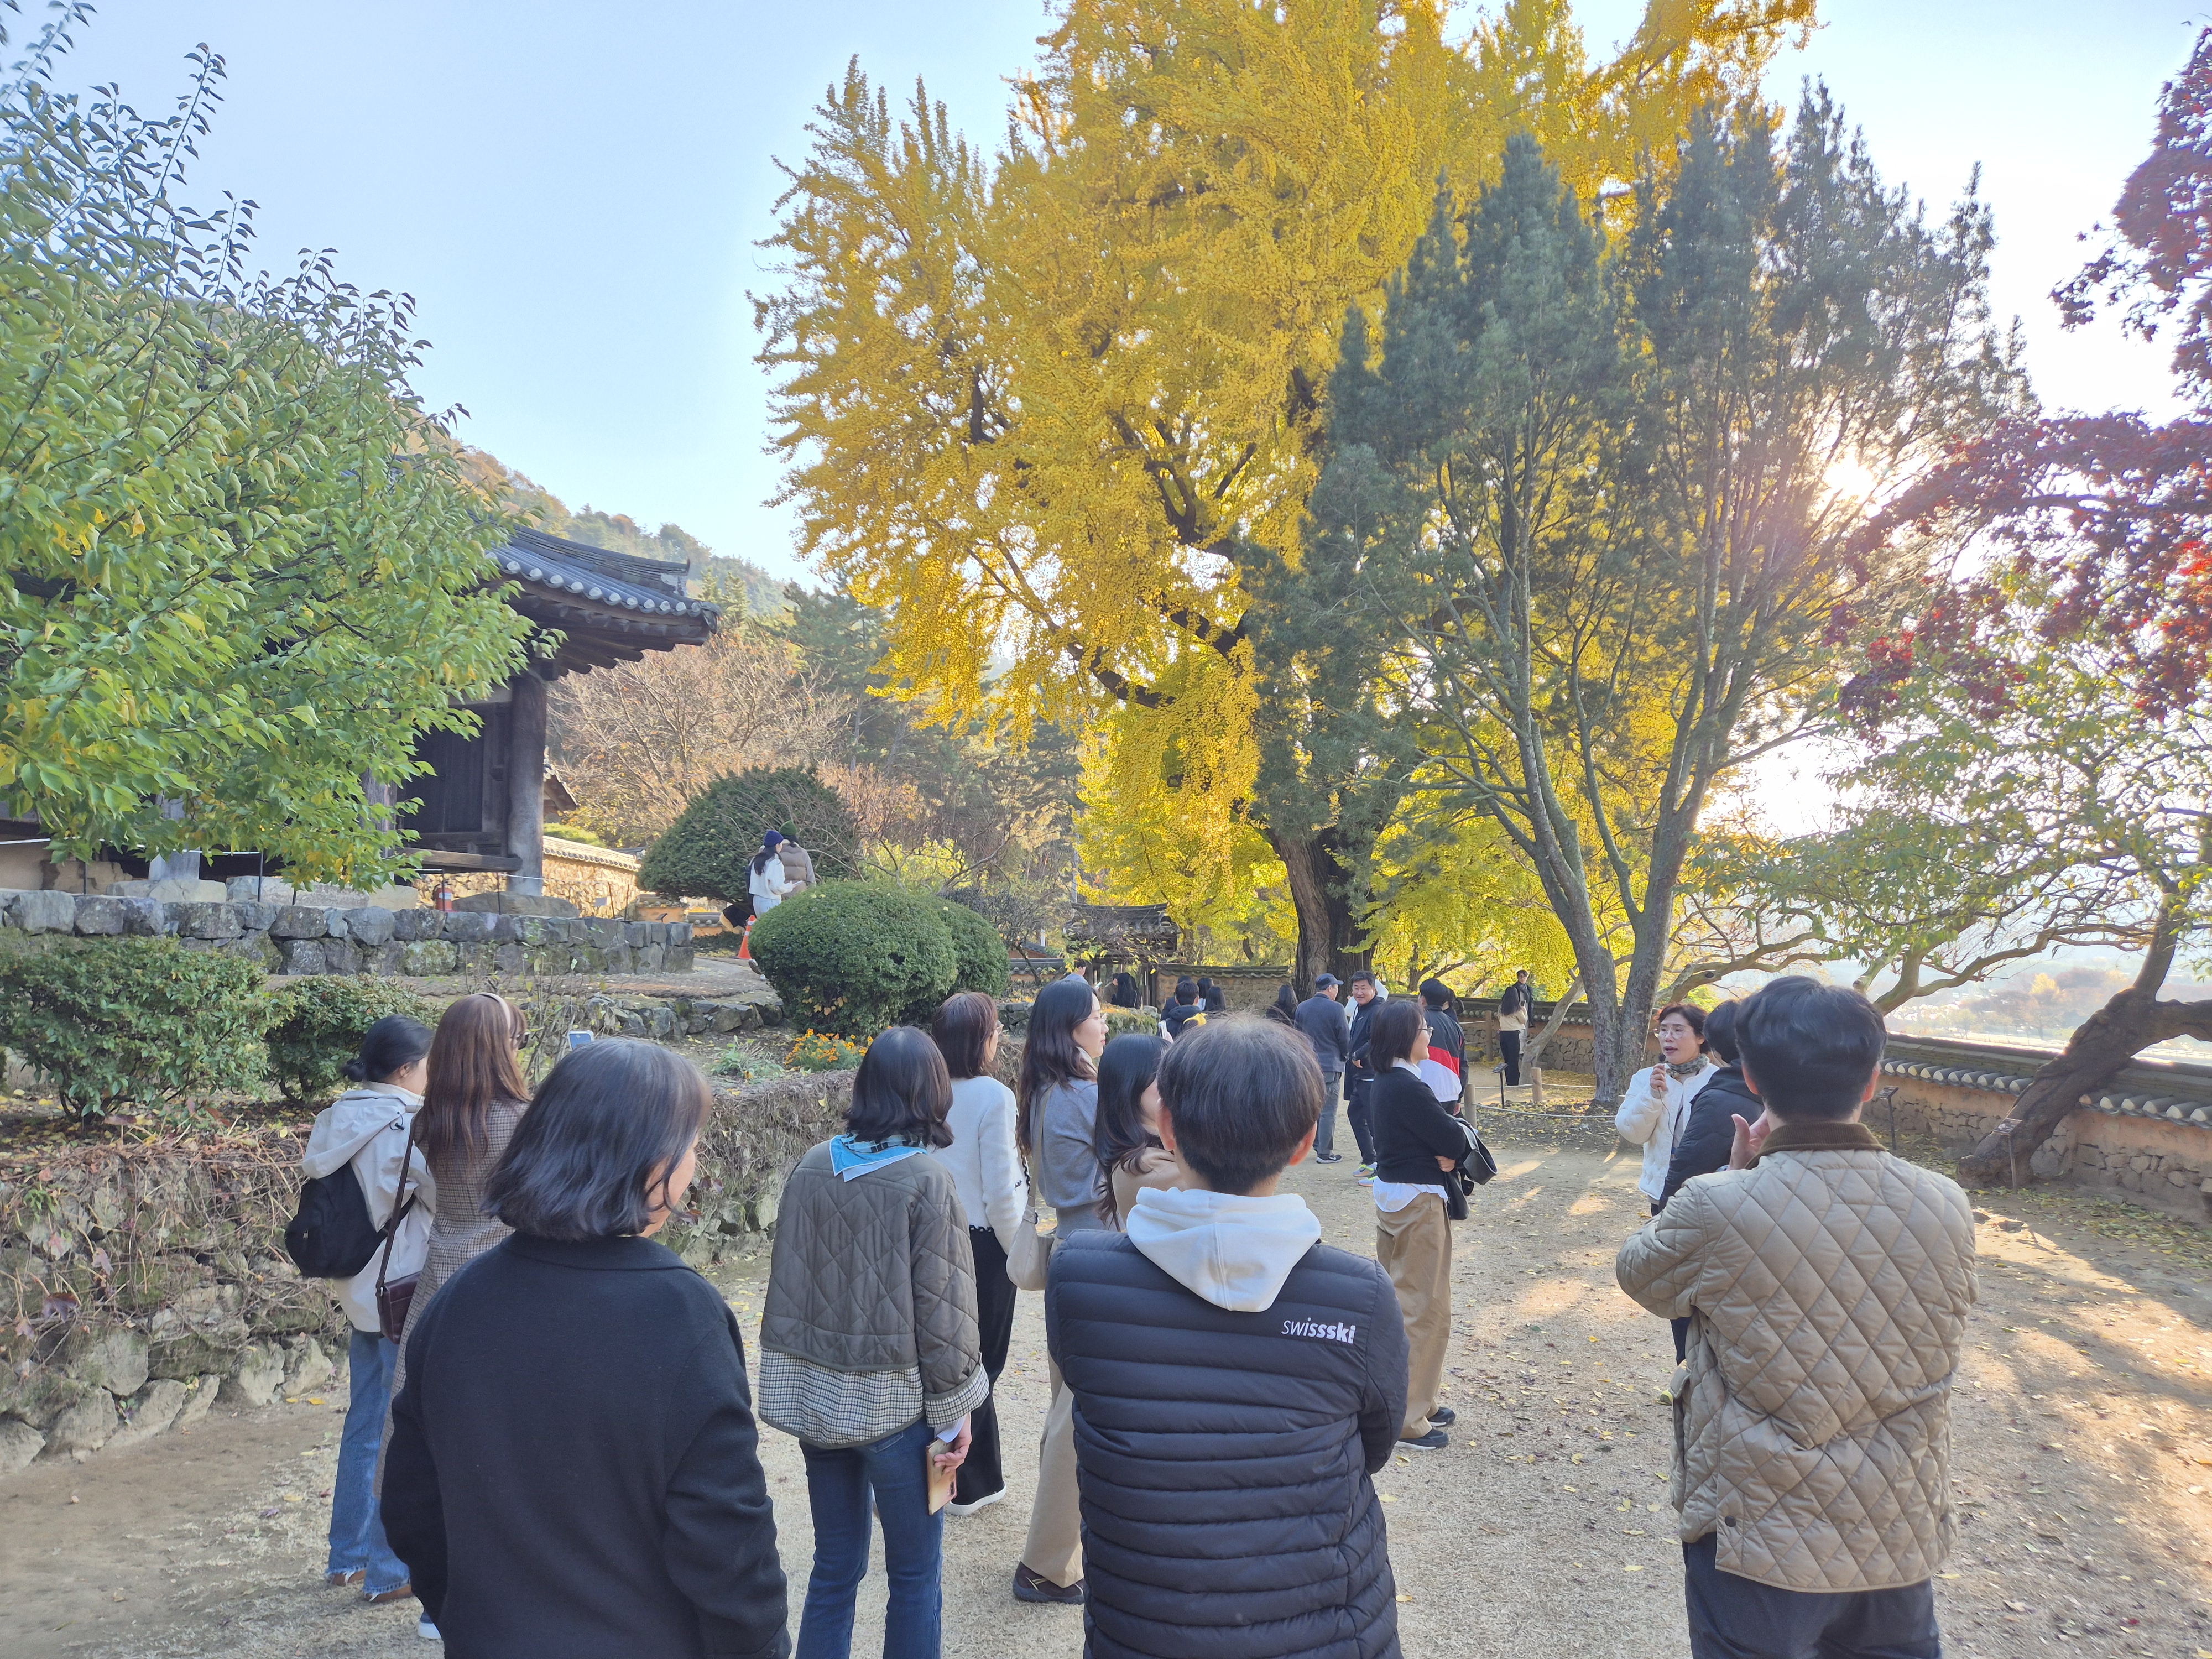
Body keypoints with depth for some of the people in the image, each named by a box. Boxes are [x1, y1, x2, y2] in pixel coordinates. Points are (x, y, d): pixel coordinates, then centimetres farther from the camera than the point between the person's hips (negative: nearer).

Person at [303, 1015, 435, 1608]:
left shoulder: (339, 1120, 5)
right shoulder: (405, 1125, -19)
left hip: (361, 1292, 8)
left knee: (364, 1424, 19)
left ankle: (347, 1554, 32)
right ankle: (390, 1570, 13)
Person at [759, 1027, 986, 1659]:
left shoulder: (812, 1168, -3)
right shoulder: (927, 1182, -17)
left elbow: (785, 1288, 4)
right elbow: (942, 1311, -14)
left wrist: (788, 1389, 14)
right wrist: (953, 1415, -3)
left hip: (817, 1401, 5)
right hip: (895, 1406, -5)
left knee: (835, 1567, 19)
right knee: (915, 1577, 13)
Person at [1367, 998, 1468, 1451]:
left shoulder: (1387, 1082, 7)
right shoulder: (1408, 1088, -23)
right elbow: (1453, 1140, -18)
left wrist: (1443, 1150, -8)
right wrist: (1452, 1149, 2)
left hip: (1392, 1193, 10)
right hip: (1419, 1200, -10)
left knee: (1403, 1300, 18)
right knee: (1425, 1309, -1)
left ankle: (1417, 1398, 31)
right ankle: (1408, 1418, 6)